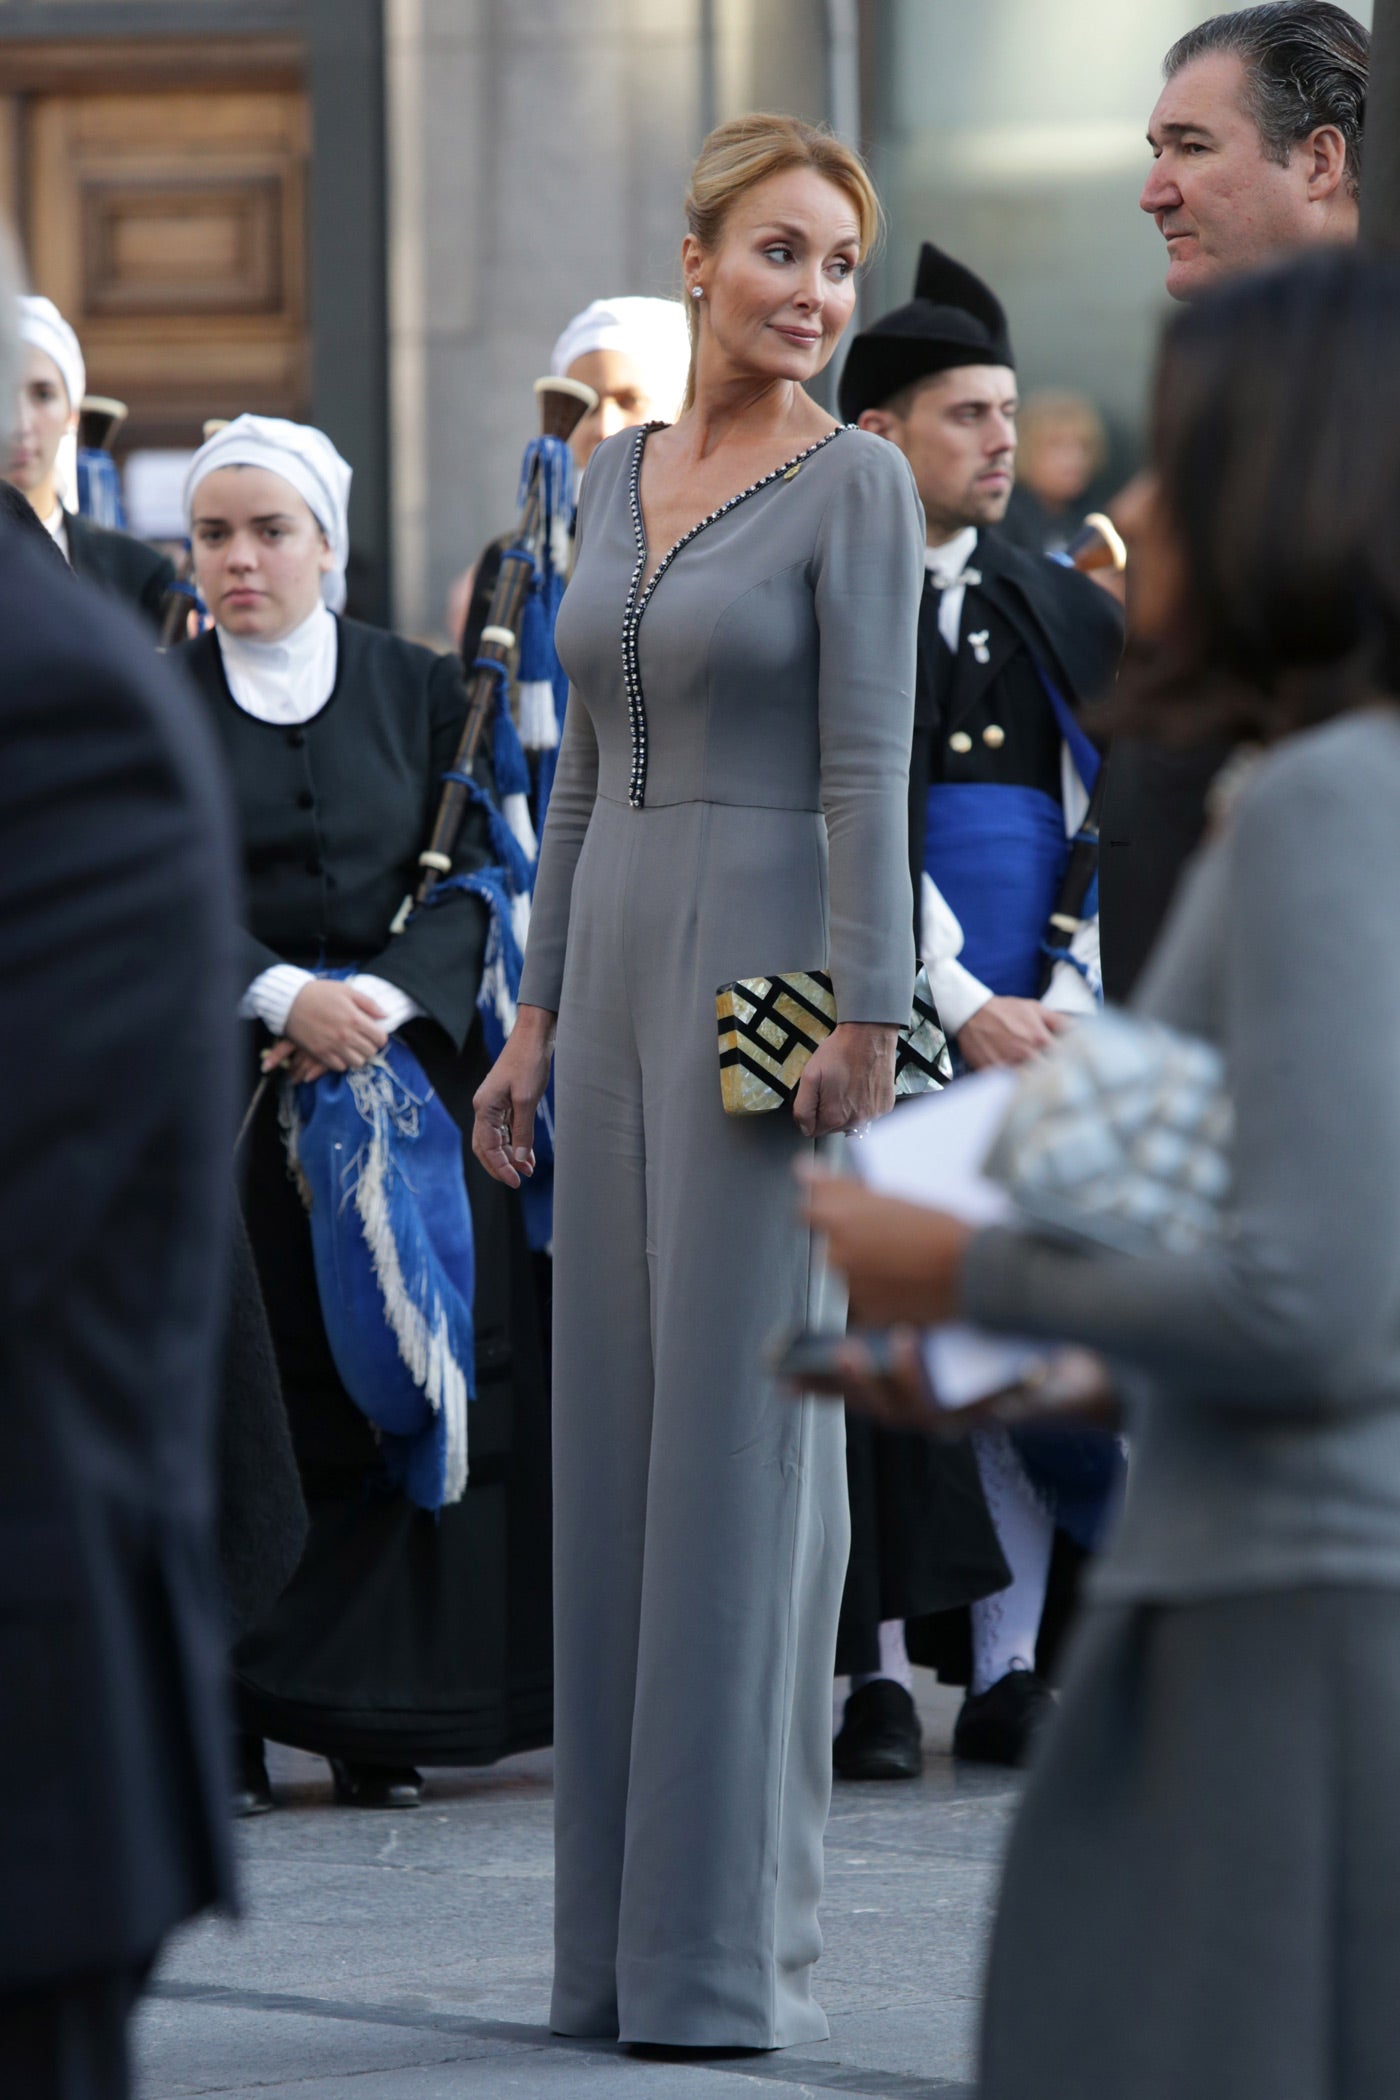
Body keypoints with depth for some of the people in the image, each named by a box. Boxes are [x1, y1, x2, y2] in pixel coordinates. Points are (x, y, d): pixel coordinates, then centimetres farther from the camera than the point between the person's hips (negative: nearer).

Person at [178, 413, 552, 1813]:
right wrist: (282, 996, -19)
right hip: (226, 1085, -1)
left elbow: (473, 876, 2)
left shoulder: (420, 691, 8)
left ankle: (372, 1714, 1)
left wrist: (381, 998, -15)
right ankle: (229, 1719, -6)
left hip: (407, 1058, 1)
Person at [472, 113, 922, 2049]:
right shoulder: (621, 474, 14)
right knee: (617, 1432, 7)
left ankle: (737, 1942, -4)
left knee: (744, 1432, -7)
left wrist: (868, 1021, -20)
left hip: (776, 974, -7)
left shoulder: (858, 482, -7)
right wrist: (537, 1020, 14)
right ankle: (620, 1929, 12)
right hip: (624, 971, 7)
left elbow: (870, 766, -13)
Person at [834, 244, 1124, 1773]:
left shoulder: (1071, 618, 15)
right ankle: (882, 1673, -1)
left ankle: (1009, 1673, 6)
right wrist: (960, 1011, -13)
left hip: (1045, 1049, 4)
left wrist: (1065, 1008, -4)